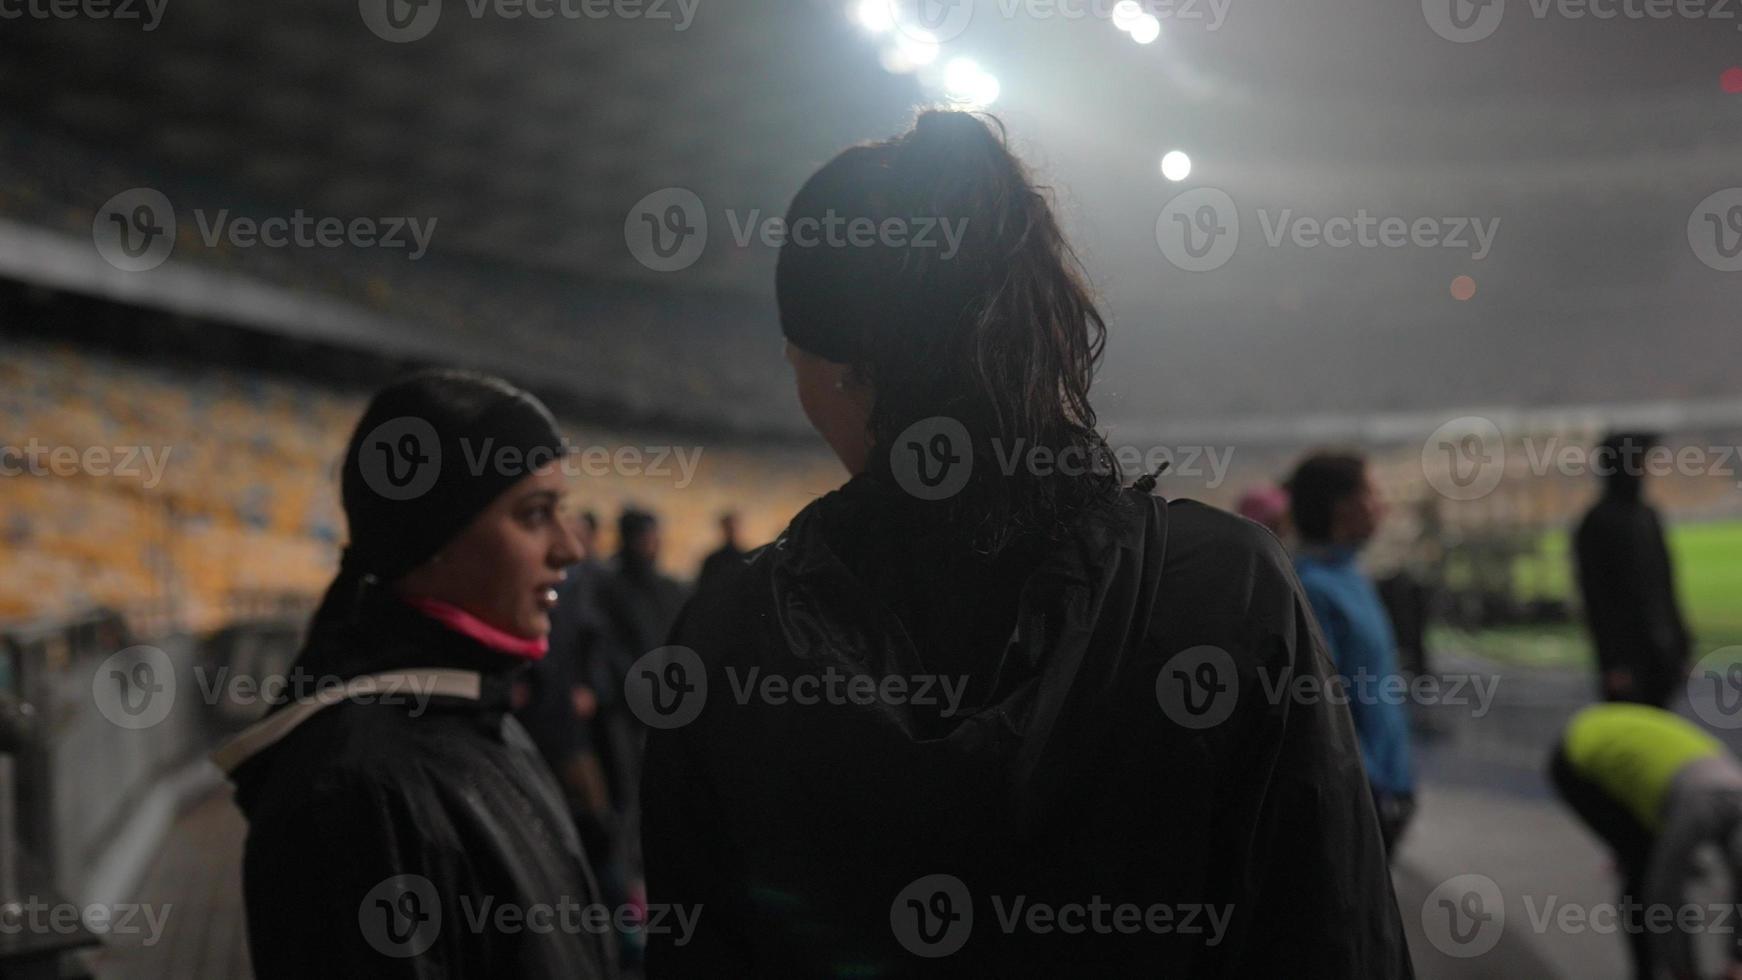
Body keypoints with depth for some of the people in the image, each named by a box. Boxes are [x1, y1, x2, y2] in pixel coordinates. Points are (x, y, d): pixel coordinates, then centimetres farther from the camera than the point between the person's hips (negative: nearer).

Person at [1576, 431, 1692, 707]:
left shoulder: (1647, 516, 13)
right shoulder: (1597, 523, -10)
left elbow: (1664, 588, 17)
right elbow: (1596, 598, -14)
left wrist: (1682, 646, 14)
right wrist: (1613, 663, -18)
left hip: (1661, 652, 7)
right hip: (1627, 652, -7)